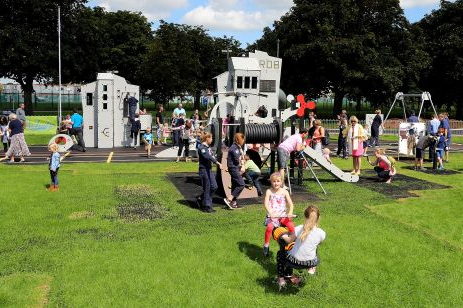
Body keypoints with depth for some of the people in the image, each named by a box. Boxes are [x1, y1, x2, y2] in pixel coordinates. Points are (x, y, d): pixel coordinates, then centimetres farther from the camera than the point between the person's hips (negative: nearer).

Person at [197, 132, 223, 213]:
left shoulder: (207, 147, 14)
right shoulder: (201, 147, -16)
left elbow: (211, 156, 19)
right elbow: (208, 157, -28)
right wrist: (217, 162, -37)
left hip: (209, 169, 9)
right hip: (204, 170, -9)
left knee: (214, 186, 10)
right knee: (207, 189, -3)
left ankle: (200, 199, 23)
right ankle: (207, 207, 8)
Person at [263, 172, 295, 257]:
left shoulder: (284, 192, 5)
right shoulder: (269, 191, 0)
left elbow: (290, 204, 0)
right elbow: (266, 203, -11)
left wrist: (290, 212, -20)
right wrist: (270, 213, -27)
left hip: (283, 215, 2)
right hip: (272, 216, -2)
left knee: (291, 226, -22)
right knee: (269, 227, -30)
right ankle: (266, 245, -10)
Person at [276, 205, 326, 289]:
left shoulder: (300, 228, -19)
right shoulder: (322, 233, -15)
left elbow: (289, 240, -3)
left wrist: (283, 236, 18)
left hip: (294, 261, -2)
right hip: (310, 263, 2)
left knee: (280, 253, 29)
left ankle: (281, 279, 21)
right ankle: (311, 269, 24)